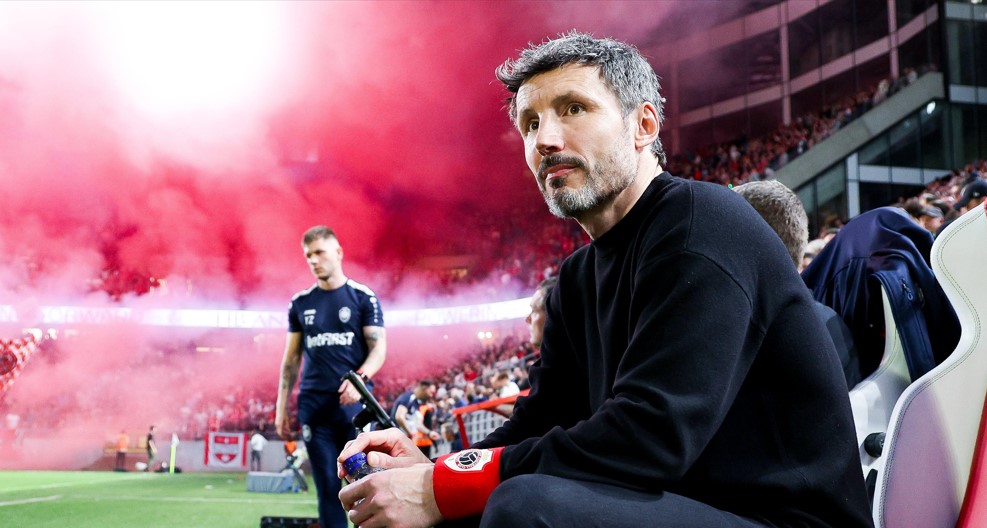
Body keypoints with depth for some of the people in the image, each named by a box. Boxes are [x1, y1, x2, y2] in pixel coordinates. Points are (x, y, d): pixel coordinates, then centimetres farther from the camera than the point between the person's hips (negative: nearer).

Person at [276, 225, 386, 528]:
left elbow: (379, 348, -2)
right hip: (313, 405, 3)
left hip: (355, 404, -3)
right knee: (327, 486, 5)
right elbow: (291, 358, 15)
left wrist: (360, 378, -21)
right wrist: (281, 406, 10)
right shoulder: (301, 303, 12)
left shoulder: (363, 298, 2)